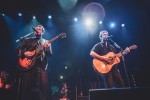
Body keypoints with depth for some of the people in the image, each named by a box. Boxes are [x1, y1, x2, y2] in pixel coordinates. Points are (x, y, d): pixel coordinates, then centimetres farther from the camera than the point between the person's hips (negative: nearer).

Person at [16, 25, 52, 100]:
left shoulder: (46, 42, 16)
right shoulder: (28, 40, 17)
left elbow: (50, 54, 4)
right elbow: (18, 49, 12)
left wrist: (47, 48, -17)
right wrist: (24, 53, -8)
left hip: (42, 66, 0)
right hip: (28, 65, 1)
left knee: (45, 87, -10)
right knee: (26, 87, -1)